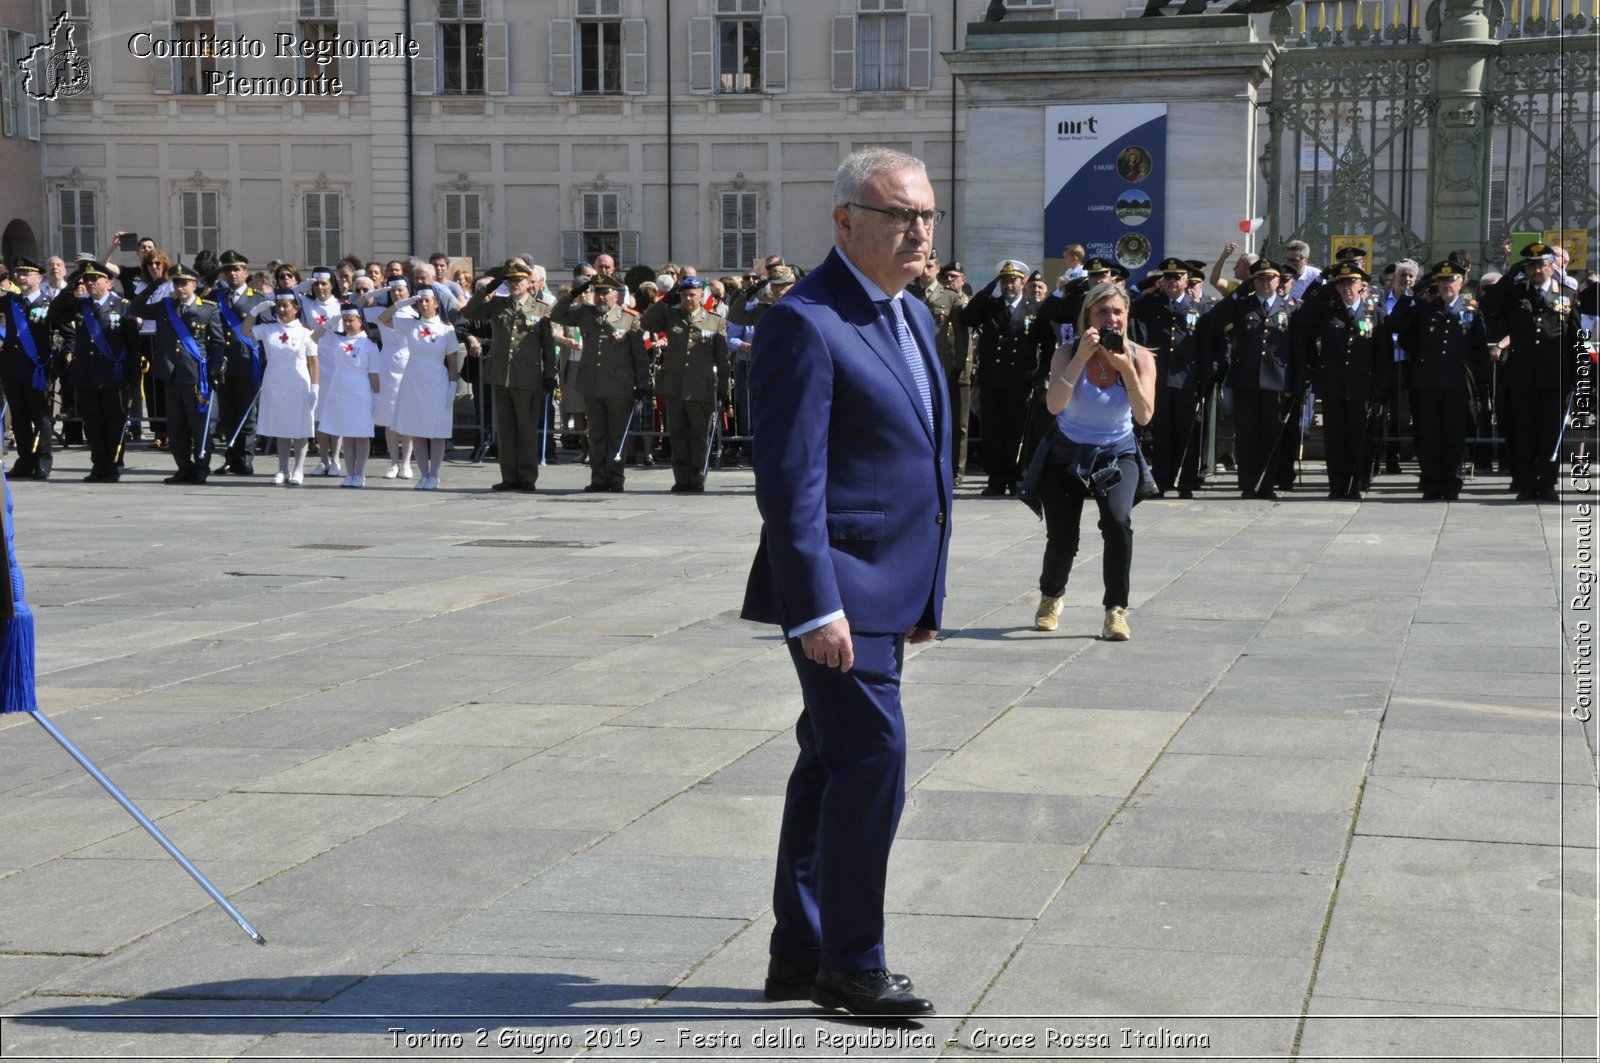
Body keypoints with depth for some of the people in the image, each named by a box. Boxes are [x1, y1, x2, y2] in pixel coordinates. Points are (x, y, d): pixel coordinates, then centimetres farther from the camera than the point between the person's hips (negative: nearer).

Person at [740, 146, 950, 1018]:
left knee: (833, 764, 14)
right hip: (841, 587, -9)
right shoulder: (805, 324, -14)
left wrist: (926, 591, 19)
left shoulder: (913, 315, 15)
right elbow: (789, 479, -19)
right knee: (872, 762, -8)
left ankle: (798, 955, 24)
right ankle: (850, 964, 5)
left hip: (888, 589, 9)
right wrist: (817, 608, -23)